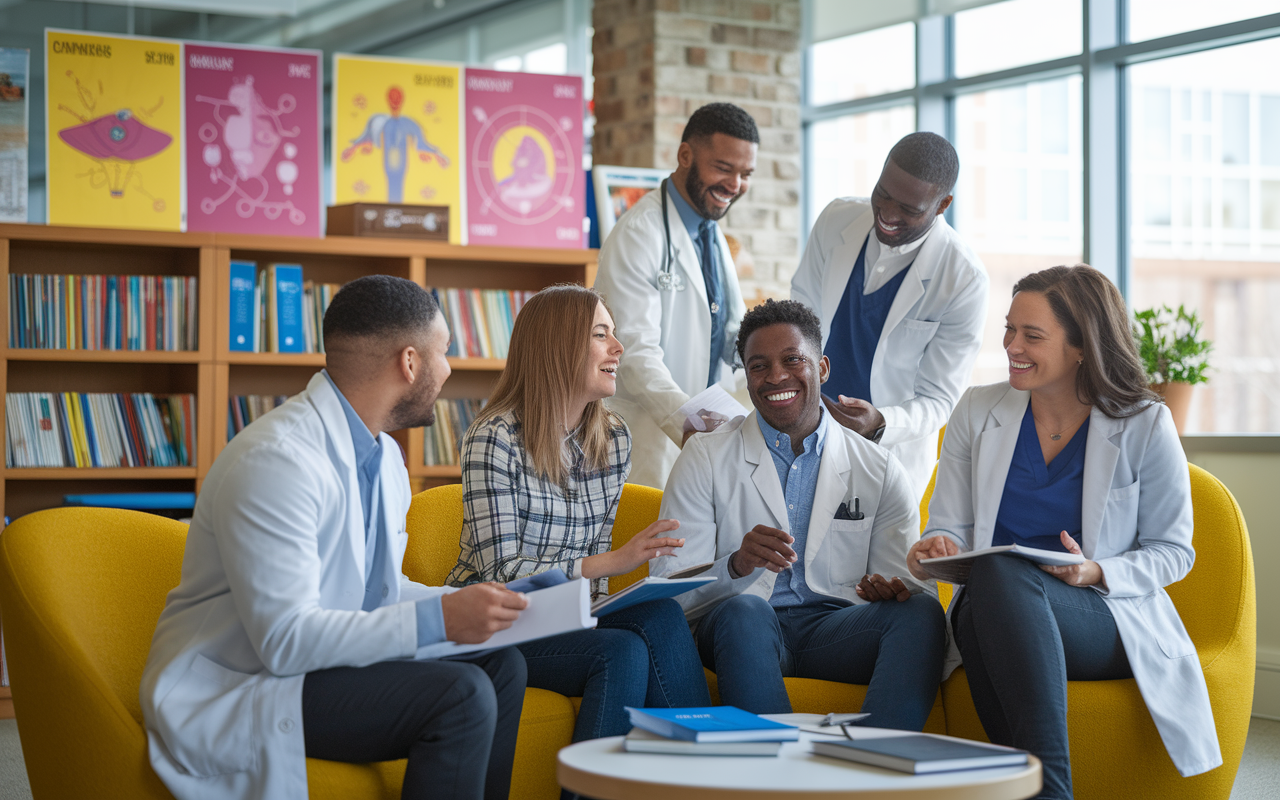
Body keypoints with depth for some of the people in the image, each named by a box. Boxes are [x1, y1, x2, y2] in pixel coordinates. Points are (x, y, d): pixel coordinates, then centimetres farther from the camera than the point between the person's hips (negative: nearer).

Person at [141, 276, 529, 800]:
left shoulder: (384, 456, 9)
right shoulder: (275, 460, -23)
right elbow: (284, 638, -28)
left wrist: (468, 604, -1)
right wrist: (437, 618, -29)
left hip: (303, 665, 10)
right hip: (229, 693, -10)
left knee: (499, 664, -2)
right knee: (459, 695, -23)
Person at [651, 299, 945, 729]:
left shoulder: (880, 471, 12)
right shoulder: (705, 459, 6)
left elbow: (914, 581, 8)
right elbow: (670, 588, -3)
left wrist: (893, 590, -19)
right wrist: (737, 565, -25)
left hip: (838, 629, 2)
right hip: (743, 630, -2)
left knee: (922, 611, -27)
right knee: (743, 610, -36)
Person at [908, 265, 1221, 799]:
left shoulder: (1145, 425, 0)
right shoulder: (976, 413, 9)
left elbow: (1173, 551, 6)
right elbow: (948, 530, 12)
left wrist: (1097, 572, -13)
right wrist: (935, 551, -13)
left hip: (1108, 622, -2)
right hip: (991, 614, 3)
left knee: (1003, 572, -36)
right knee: (992, 576, -37)